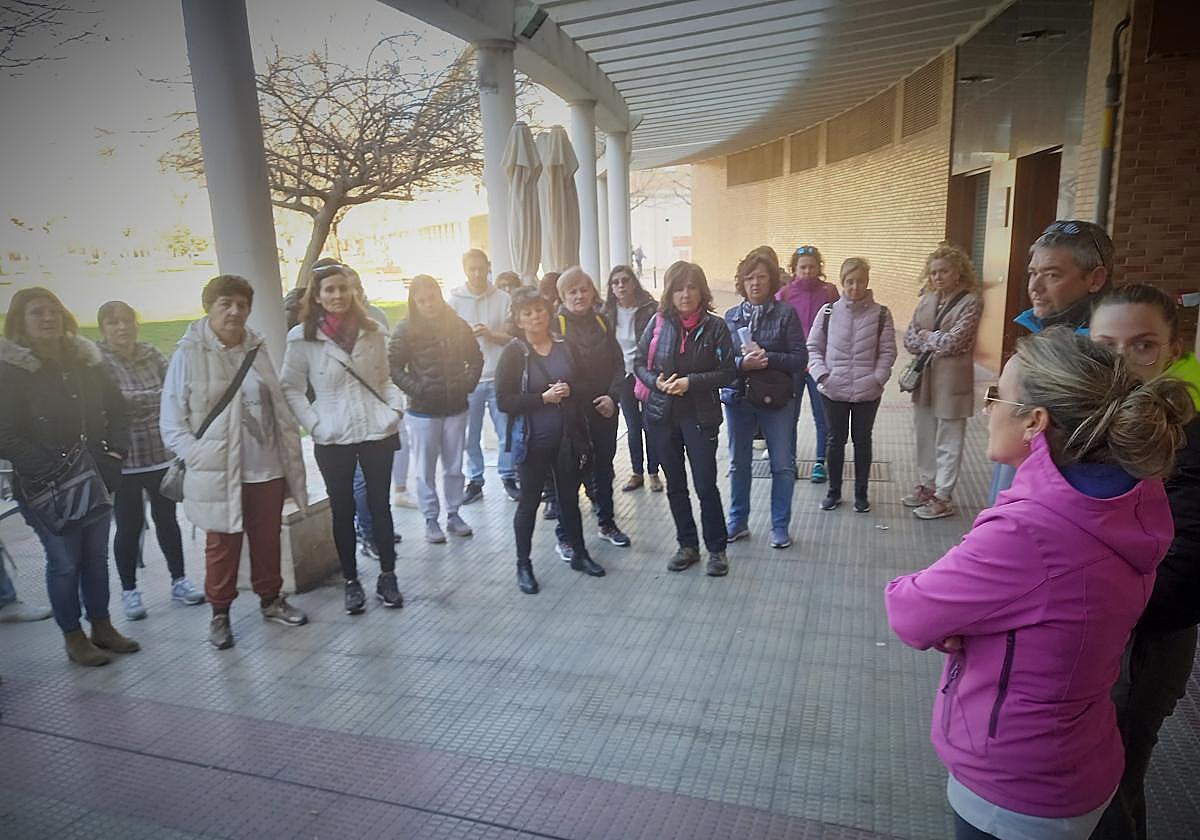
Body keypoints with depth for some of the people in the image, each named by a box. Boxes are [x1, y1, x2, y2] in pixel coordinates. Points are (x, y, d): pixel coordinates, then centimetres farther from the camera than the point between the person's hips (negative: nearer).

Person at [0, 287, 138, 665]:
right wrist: (49, 471, -18)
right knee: (64, 561, 4)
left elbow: (117, 410, 12)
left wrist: (116, 451, -2)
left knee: (96, 556, 14)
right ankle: (73, 637, 20)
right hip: (46, 488, -5)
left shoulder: (87, 360, 6)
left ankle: (102, 626, 28)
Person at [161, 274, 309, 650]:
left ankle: (271, 600, 35)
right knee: (222, 546, 9)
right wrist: (201, 457, -14)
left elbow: (279, 408, 9)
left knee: (268, 540, 15)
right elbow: (172, 423, -5)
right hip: (218, 474, -3)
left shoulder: (257, 350, 5)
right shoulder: (189, 355, -7)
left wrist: (291, 456, 6)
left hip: (266, 469, 4)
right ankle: (220, 613, 28)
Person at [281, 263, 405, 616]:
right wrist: (315, 425, -12)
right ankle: (350, 581, 25)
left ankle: (387, 576, 24)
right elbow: (290, 388, -2)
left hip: (377, 433, 2)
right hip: (333, 441, -2)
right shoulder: (302, 337, -5)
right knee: (343, 511, 10)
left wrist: (395, 409, -4)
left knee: (380, 506, 10)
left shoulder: (372, 331, 4)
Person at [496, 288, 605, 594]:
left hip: (567, 438, 4)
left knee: (570, 496, 16)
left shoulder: (564, 346, 2)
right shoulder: (514, 353, -9)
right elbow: (504, 401, -14)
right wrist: (543, 398, -21)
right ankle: (523, 565, 22)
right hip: (532, 441, -3)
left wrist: (569, 391, -10)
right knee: (529, 501, 8)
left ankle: (579, 554, 34)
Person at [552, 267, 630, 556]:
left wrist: (613, 395, -6)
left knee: (604, 466, 16)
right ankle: (565, 535, 11)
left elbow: (618, 364, 7)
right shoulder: (556, 324, -6)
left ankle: (607, 523, 33)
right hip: (571, 411, -5)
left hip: (604, 409, 5)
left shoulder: (602, 323, 8)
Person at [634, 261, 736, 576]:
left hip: (699, 417, -3)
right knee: (675, 485, 13)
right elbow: (639, 363, 5)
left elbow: (728, 372, -7)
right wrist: (656, 382, -14)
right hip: (662, 416, 3)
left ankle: (716, 549, 19)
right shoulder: (659, 322, -1)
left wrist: (691, 382, -18)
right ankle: (687, 545, 28)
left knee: (706, 485, 0)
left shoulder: (714, 326, -7)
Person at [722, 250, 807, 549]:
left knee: (782, 465, 5)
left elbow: (800, 357, -8)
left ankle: (780, 526, 21)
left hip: (776, 399, -2)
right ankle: (738, 521, 29)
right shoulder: (730, 317, 3)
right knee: (738, 464, 14)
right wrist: (742, 363, -19)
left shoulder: (785, 313, -5)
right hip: (738, 398, 3)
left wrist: (768, 358, -21)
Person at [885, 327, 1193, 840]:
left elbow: (910, 614, -22)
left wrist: (905, 591, -2)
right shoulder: (1135, 498, -9)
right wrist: (959, 620, -14)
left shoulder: (1026, 533, -35)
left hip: (1012, 793, -7)